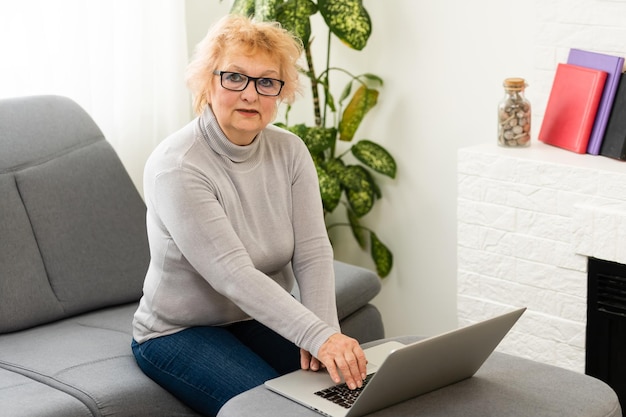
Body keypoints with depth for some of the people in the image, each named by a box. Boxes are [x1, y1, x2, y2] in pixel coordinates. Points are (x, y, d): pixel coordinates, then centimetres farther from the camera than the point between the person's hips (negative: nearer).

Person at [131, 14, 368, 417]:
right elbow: (232, 274, -31)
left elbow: (313, 254, -11)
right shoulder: (174, 167, -22)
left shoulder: (290, 152, -3)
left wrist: (327, 333, -29)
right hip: (180, 333, -5)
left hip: (264, 320, 5)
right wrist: (318, 336, -40)